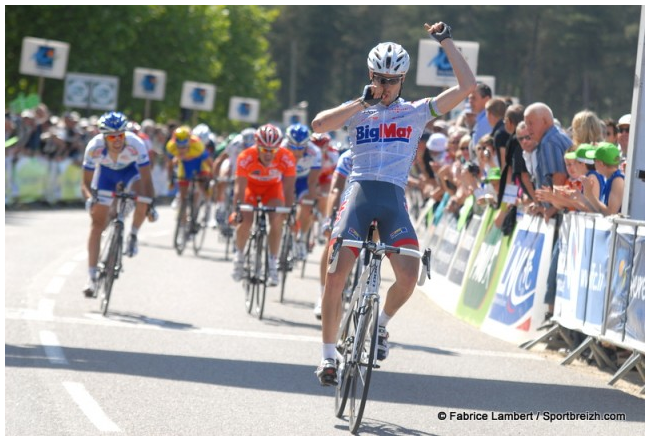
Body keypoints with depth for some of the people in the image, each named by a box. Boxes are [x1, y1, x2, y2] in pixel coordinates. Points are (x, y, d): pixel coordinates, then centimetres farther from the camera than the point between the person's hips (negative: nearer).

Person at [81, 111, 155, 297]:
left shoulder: (136, 145, -38)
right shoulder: (94, 147, -34)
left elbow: (146, 180, -34)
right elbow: (86, 182, -27)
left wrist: (150, 204, -44)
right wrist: (90, 198, -46)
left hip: (131, 170, -1)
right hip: (106, 172, 1)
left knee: (142, 201, -32)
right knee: (97, 222, -6)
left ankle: (133, 236, -1)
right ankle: (92, 278, 0)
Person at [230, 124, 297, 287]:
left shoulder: (286, 159, -33)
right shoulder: (245, 158, -36)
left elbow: (288, 189, -27)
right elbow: (240, 188, -31)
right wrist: (237, 210, -39)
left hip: (273, 187, 0)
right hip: (252, 185, 0)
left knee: (277, 219, -22)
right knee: (245, 221, -18)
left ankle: (273, 262, -8)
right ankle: (239, 255, 10)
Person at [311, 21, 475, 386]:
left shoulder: (416, 112, 11)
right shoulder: (357, 111, 11)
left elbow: (467, 86, 3)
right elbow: (319, 125, -8)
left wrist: (446, 42, 1)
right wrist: (362, 102, -8)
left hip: (394, 199, 0)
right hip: (359, 193, 0)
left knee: (409, 276, -18)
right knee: (336, 276, -11)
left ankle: (381, 324, 13)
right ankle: (329, 353, 4)